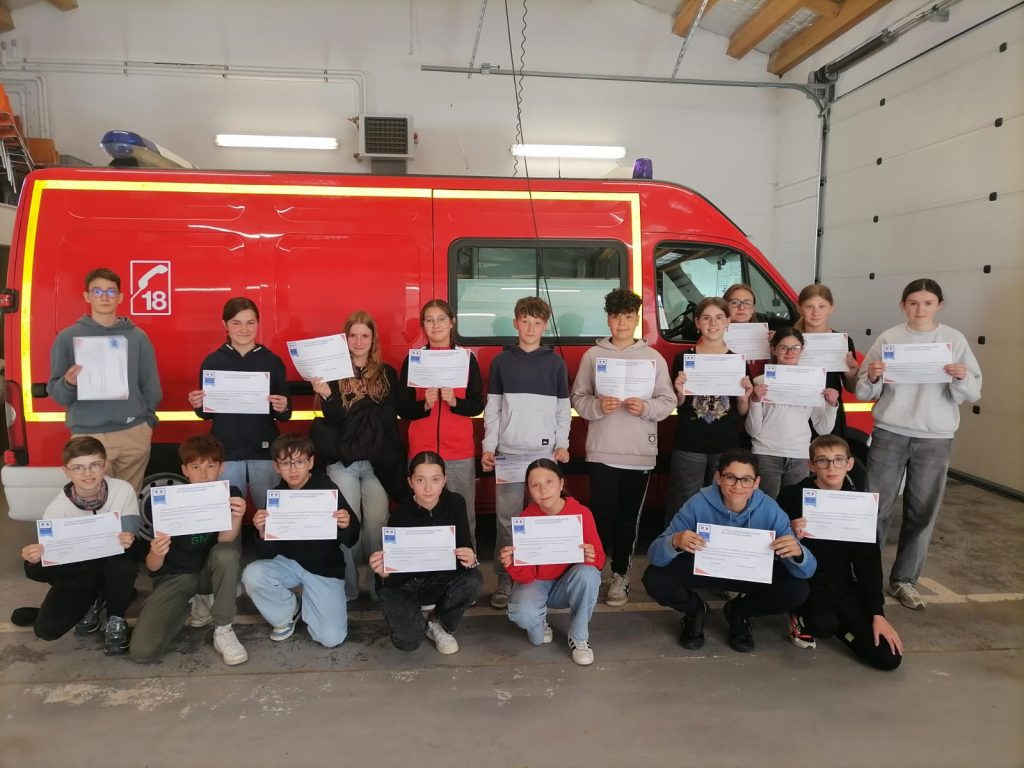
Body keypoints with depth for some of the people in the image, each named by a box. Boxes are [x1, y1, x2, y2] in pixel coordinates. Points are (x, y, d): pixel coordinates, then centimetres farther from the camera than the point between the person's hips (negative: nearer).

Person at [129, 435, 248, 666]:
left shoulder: (230, 494, -14)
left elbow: (225, 540, -28)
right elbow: (153, 567, -13)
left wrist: (237, 517, -50)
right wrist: (156, 554, -38)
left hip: (209, 572, 0)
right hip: (173, 577, 0)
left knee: (227, 553, -35)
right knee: (142, 651, -19)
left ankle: (223, 631, -14)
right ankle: (196, 602, 11)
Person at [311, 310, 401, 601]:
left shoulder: (387, 374, 9)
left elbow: (389, 418, 2)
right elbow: (333, 421, -4)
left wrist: (353, 409, -9)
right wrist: (326, 396, -21)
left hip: (377, 462, 1)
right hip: (342, 462, -1)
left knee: (376, 522, -5)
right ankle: (348, 587, 9)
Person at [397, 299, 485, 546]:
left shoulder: (467, 357, 4)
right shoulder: (413, 358, 4)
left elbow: (478, 405, 2)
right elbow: (402, 409, 3)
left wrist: (454, 401, -16)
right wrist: (425, 404, -15)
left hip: (460, 452, 0)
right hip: (421, 451, 0)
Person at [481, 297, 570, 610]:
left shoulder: (556, 363, 7)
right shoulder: (501, 361, 7)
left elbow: (563, 408, 9)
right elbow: (492, 408, 6)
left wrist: (563, 444, 0)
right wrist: (488, 446, 0)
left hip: (545, 451, 0)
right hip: (509, 451, 0)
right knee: (507, 517, 1)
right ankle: (505, 580, 10)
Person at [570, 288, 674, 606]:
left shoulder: (653, 357, 6)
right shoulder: (593, 355, 4)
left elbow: (668, 401, 5)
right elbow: (577, 398, 4)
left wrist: (646, 408, -14)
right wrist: (598, 406, -16)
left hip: (640, 453, 1)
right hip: (601, 451, -1)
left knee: (628, 518, 9)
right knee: (602, 515, 1)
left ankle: (620, 575, 23)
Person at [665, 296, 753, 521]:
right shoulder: (683, 358, 0)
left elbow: (742, 413, 9)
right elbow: (678, 407, 7)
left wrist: (745, 397, -11)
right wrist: (680, 393, -13)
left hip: (727, 447, 2)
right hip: (689, 447, -1)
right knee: (683, 506, 2)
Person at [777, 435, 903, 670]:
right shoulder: (792, 496, -11)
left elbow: (869, 561, 2)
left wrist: (878, 613, -2)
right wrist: (793, 537, -28)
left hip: (843, 584, 4)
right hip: (805, 580, -4)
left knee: (888, 657, -8)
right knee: (824, 624, -34)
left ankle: (835, 621, 19)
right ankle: (801, 617, 3)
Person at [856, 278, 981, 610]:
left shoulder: (955, 340, 3)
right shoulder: (888, 339, 1)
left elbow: (973, 395, 1)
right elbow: (864, 393, 1)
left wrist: (962, 378, -19)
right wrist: (872, 377, -20)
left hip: (935, 438, 1)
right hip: (890, 433, -1)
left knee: (923, 512, 7)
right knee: (877, 507, 0)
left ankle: (904, 580, 20)